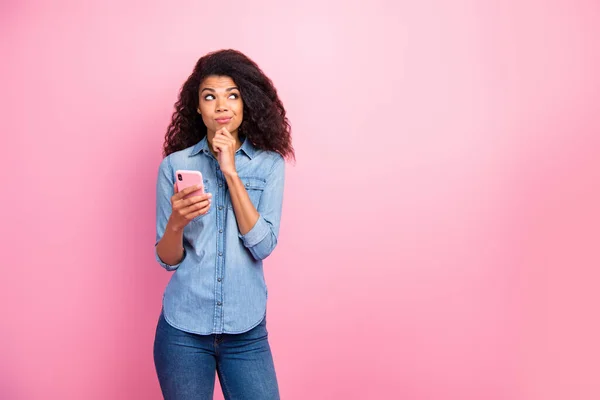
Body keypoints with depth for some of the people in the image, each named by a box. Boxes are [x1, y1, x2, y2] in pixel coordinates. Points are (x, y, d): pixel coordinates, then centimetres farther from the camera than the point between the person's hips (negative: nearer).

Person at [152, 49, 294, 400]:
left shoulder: (269, 164, -2)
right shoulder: (175, 164, -1)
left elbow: (263, 246, -11)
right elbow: (168, 259, -1)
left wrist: (231, 172, -15)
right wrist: (177, 222, -23)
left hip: (246, 331, 0)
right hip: (183, 329, 1)